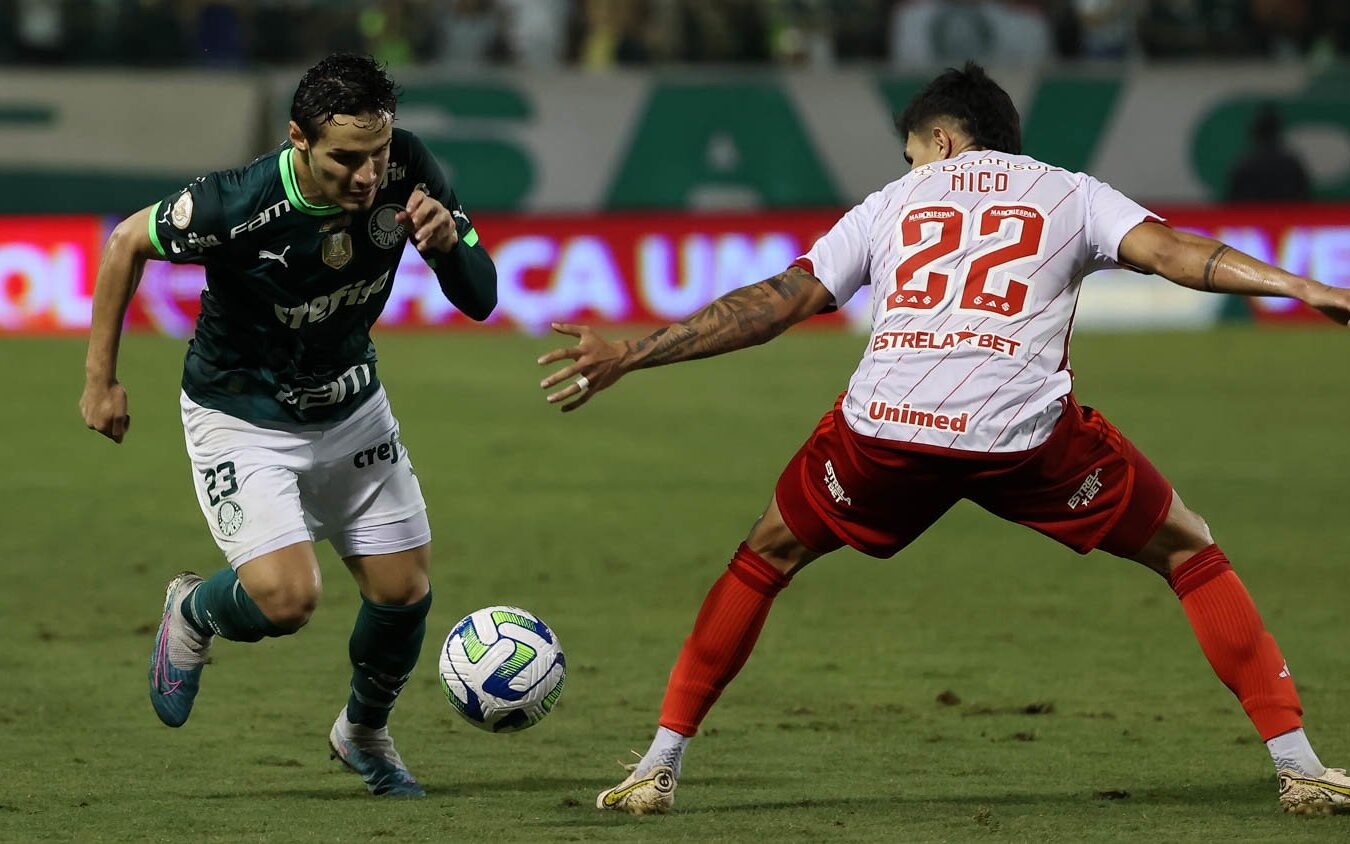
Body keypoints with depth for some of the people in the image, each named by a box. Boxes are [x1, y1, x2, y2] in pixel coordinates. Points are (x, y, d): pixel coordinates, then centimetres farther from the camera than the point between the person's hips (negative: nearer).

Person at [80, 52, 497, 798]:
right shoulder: (238, 205, -33)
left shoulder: (405, 171, -21)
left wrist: (448, 242, -37)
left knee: (404, 592, 4)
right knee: (287, 599, -20)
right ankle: (192, 614, 18)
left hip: (351, 409, 5)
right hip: (241, 419, -5)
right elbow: (127, 243, -14)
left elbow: (480, 298, -14)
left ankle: (364, 733, 36)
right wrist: (100, 379, -8)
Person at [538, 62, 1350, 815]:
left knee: (765, 556, 27)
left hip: (885, 427, 1)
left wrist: (628, 355, 25)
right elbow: (1166, 249, 4)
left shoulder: (890, 204, 25)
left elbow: (776, 301, 21)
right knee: (1189, 551, 17)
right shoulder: (1070, 194, 21)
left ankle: (660, 766, 23)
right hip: (1028, 431, -1)